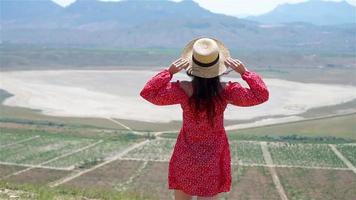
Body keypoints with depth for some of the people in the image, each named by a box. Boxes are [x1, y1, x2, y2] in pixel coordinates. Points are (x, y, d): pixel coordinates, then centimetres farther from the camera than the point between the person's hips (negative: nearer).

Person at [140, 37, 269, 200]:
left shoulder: (183, 90, -22)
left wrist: (169, 71, -17)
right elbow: (262, 95, -8)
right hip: (213, 156, 0)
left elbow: (147, 92, -13)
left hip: (186, 155, 0)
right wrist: (244, 72, -10)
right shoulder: (226, 91, -19)